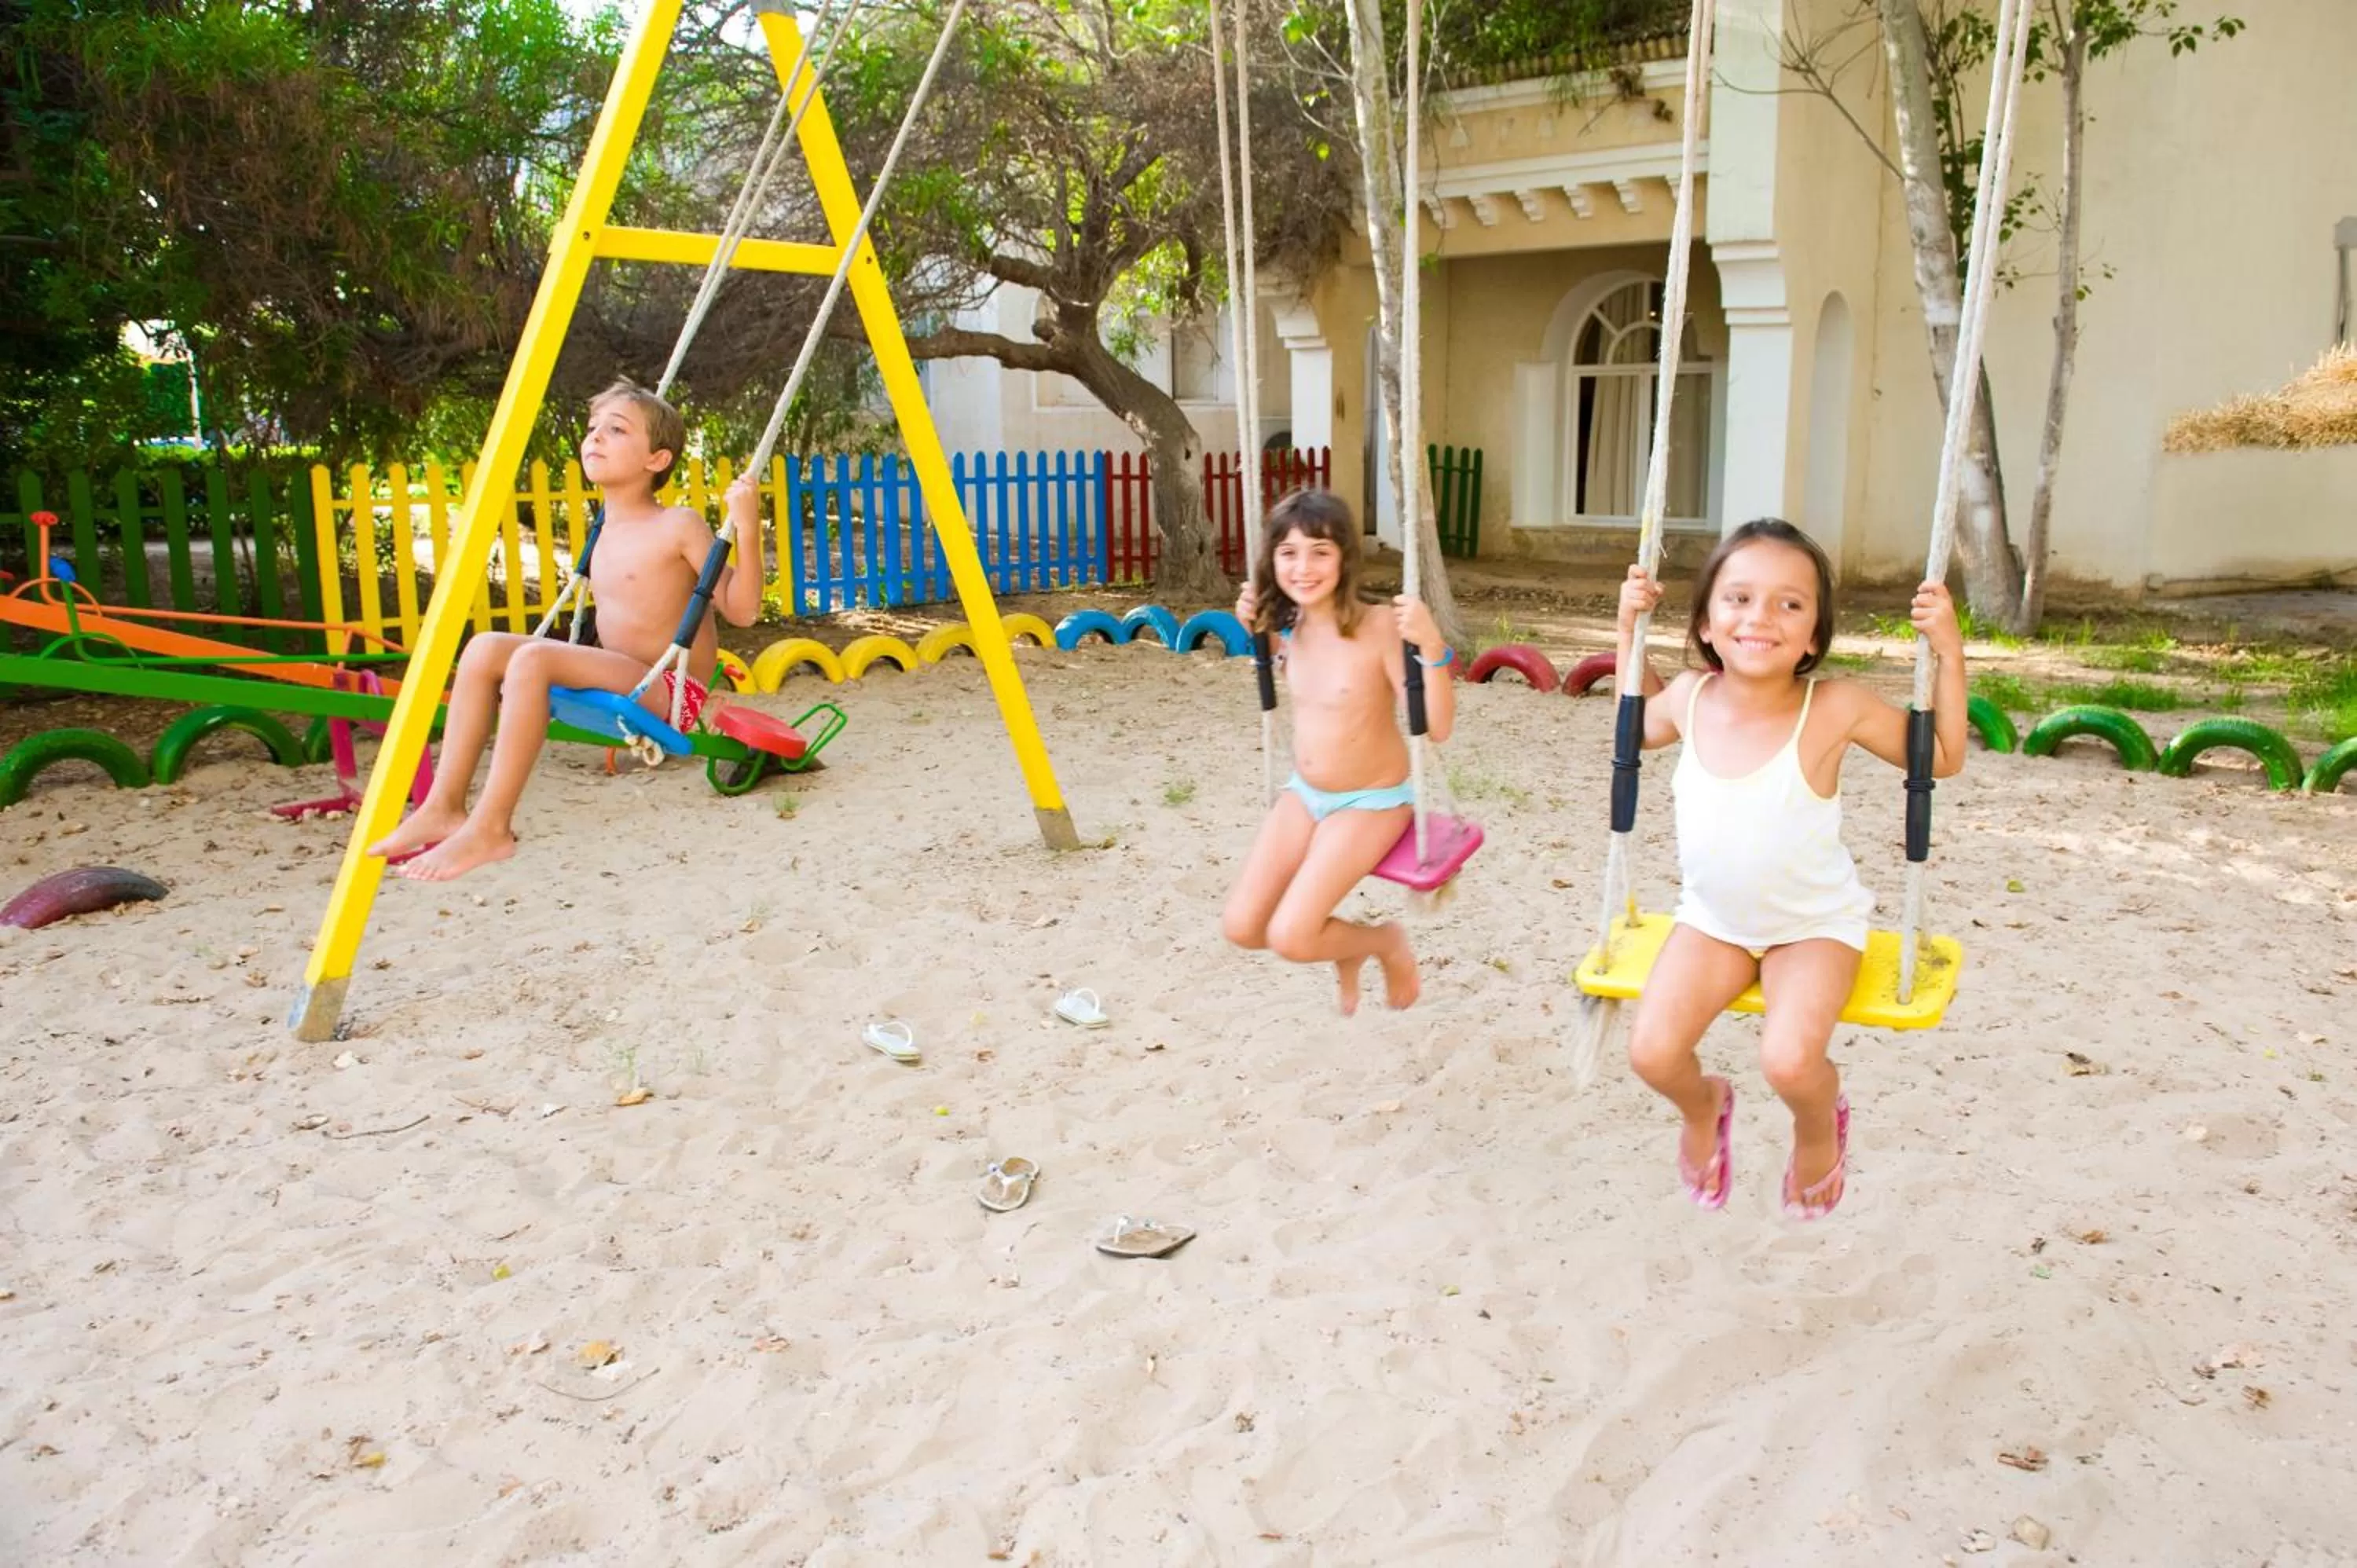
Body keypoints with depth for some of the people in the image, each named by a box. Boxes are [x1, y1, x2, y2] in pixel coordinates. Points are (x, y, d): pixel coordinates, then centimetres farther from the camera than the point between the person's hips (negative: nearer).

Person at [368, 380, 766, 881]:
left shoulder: (679, 526, -7)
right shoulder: (604, 534, 15)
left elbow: (741, 610, -13)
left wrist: (747, 528, -21)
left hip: (670, 694, -8)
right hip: (618, 681, 8)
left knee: (534, 658, -28)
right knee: (485, 648, -5)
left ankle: (490, 828, -25)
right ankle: (444, 807, -8)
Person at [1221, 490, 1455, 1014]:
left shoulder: (1379, 627, -24)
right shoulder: (1291, 624, -6)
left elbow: (1438, 727, -27)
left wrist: (1431, 646, -41)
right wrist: (1255, 626, 2)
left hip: (1373, 801, -6)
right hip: (1303, 793, 6)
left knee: (1290, 937, -18)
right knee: (1241, 927, -3)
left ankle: (1386, 941, 13)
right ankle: (1344, 948, 25)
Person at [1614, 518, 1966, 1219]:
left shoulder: (1835, 708, -21)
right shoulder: (1690, 696, -11)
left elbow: (1942, 758, -8)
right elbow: (1643, 725, 14)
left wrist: (1948, 654, -19)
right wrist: (1629, 632, 2)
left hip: (1814, 924, -3)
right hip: (1713, 918, 3)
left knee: (1790, 1061, -27)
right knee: (1653, 1050, -16)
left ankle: (1820, 1127, 13)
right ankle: (1703, 1106, 22)